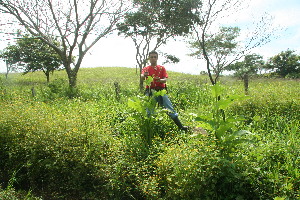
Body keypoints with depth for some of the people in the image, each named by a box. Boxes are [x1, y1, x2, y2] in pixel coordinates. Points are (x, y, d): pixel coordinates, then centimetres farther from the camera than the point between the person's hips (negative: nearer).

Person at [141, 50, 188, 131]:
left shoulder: (162, 68, 12)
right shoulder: (146, 69, 9)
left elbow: (165, 80, 0)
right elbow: (142, 78, -11)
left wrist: (159, 80, -24)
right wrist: (144, 75, -36)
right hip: (150, 92, -1)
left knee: (170, 109, 0)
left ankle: (180, 126, 4)